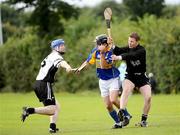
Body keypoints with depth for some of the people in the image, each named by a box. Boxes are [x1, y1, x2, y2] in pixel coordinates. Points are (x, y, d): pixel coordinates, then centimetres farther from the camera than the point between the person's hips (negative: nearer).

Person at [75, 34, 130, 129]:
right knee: (108, 106, 1)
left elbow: (104, 65, -29)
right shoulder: (96, 51, -3)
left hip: (113, 79, -5)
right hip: (103, 81, 5)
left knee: (113, 100, -24)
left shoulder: (111, 52, -19)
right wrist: (80, 68, -3)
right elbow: (89, 61, 11)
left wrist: (102, 53, -35)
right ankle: (118, 122, 16)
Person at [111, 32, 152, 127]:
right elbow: (119, 51, -16)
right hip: (130, 76, 1)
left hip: (142, 77, -1)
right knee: (126, 89, -29)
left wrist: (119, 57, -47)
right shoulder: (127, 49, 2)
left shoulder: (141, 50, -14)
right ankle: (122, 113, -45)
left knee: (148, 97, -14)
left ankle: (144, 120, 5)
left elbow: (132, 55, -32)